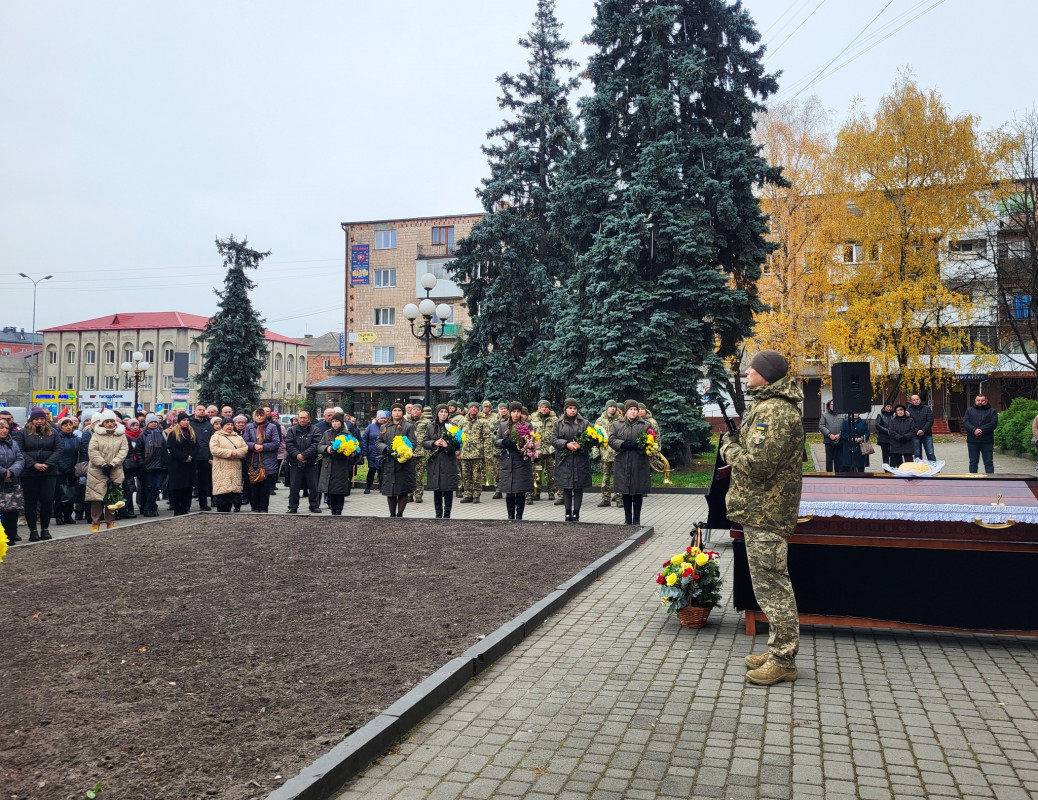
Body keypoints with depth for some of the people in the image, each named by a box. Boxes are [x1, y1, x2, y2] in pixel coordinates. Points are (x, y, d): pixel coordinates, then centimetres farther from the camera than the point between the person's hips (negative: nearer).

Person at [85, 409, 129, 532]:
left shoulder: (121, 435, 5)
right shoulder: (96, 434, 1)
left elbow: (123, 451, -3)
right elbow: (93, 451, -5)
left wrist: (112, 464, -13)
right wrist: (103, 464, -14)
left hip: (115, 471, 1)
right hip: (97, 471, -1)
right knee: (96, 497, -2)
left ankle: (110, 522, 18)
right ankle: (95, 523, 6)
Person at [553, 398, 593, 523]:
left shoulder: (585, 423, 8)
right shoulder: (558, 424, 9)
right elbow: (554, 440, 1)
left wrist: (581, 445, -15)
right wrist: (566, 444, -14)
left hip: (581, 460, 0)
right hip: (564, 460, 0)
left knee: (579, 488, 0)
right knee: (566, 488, 3)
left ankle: (576, 513, 7)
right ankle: (568, 514, 10)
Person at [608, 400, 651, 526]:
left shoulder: (645, 425, 6)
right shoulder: (616, 425, 8)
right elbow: (611, 439, 1)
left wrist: (638, 445, -16)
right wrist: (623, 444, -16)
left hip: (639, 464, -1)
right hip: (622, 463, 1)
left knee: (638, 493, 3)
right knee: (625, 492, 6)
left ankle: (636, 519, 14)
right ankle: (628, 519, 17)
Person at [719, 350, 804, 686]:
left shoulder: (774, 411, -19)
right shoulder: (770, 406, 16)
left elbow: (757, 463, -27)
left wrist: (729, 448, -9)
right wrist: (736, 443, 6)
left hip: (764, 514, -11)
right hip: (762, 510, 11)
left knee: (772, 586, -2)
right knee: (771, 584, 18)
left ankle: (783, 661, 8)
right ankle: (778, 651, 29)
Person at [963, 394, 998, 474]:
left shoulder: (992, 411, 7)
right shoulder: (969, 410, 12)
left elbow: (994, 423, -7)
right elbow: (965, 422, -1)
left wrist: (982, 430, -19)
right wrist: (974, 430, -19)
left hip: (987, 441, -1)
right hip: (972, 441, 1)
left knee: (988, 462, 3)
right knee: (973, 462, 7)